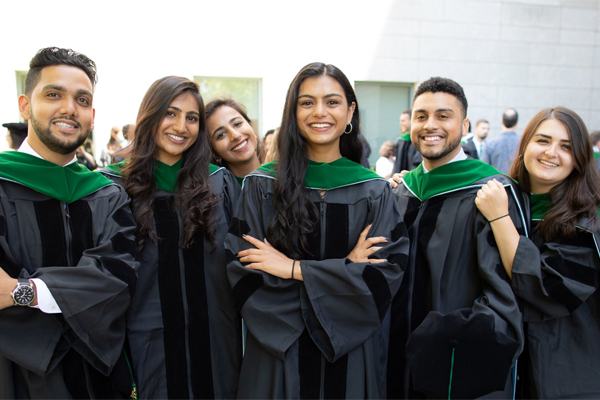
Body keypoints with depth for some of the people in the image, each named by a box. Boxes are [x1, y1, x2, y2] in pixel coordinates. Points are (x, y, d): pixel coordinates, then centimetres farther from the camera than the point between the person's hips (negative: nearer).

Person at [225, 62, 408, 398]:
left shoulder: (375, 192, -2)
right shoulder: (262, 187, -4)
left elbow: (386, 273, -10)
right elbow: (245, 273, -11)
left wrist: (295, 269, -16)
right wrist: (347, 269, -17)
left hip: (352, 355, 1)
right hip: (278, 356, 0)